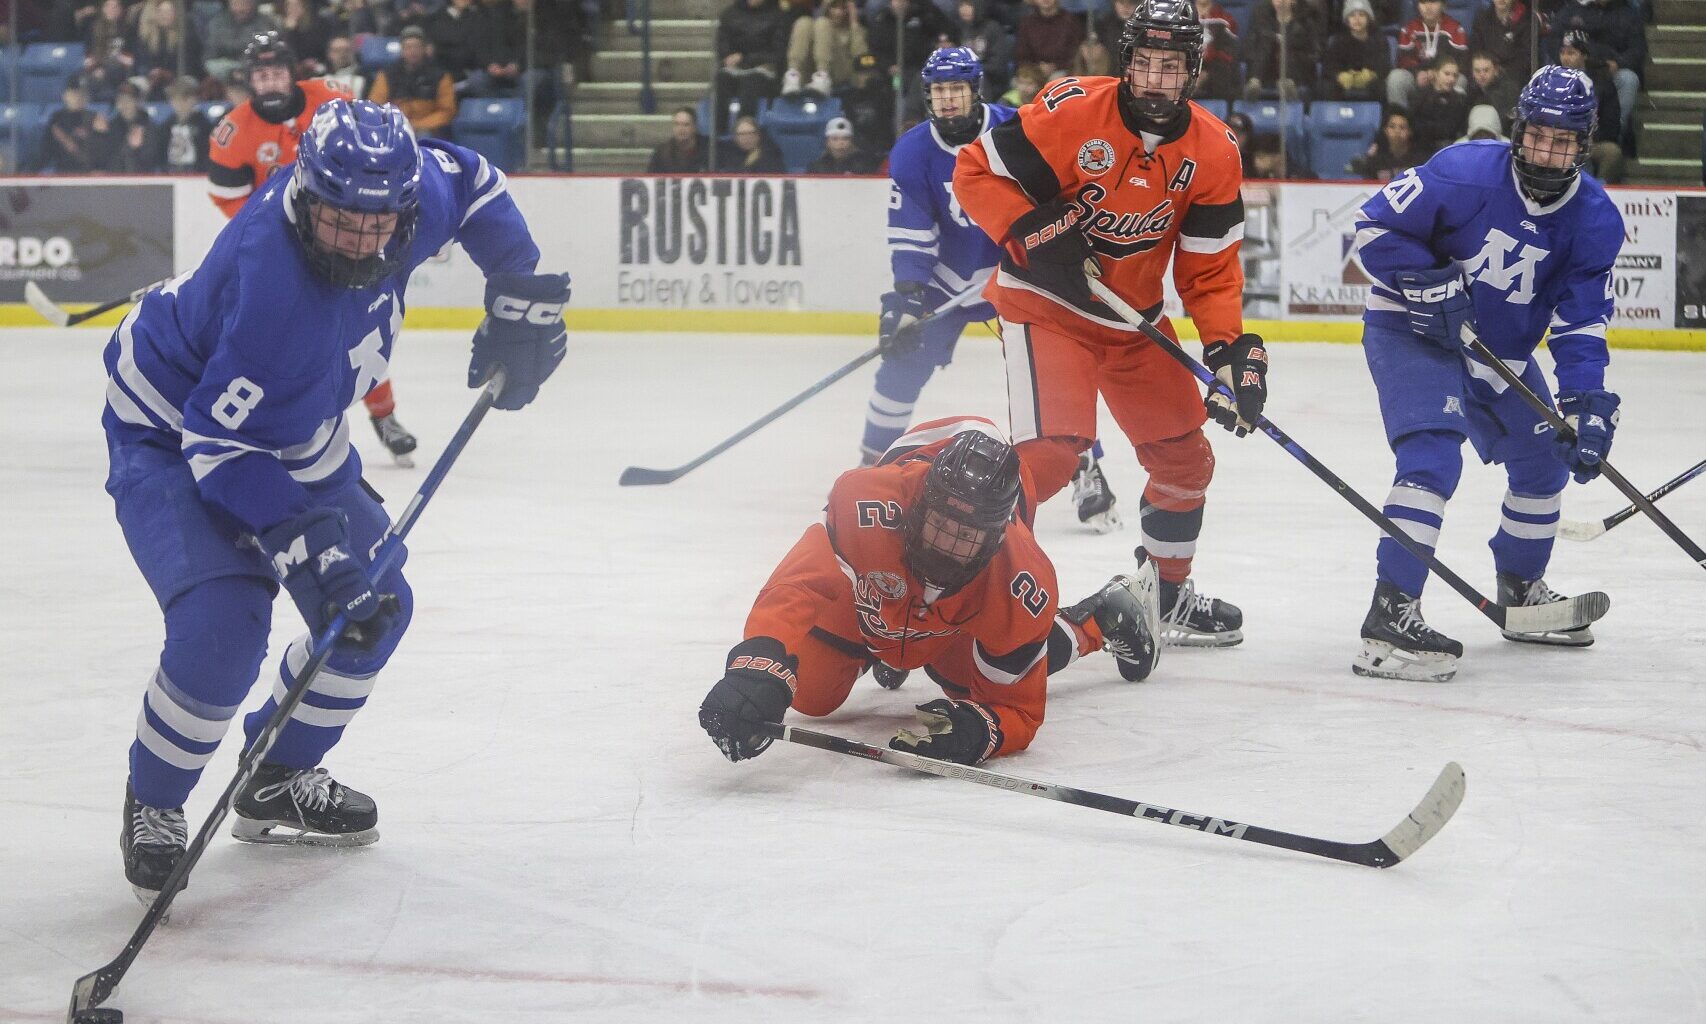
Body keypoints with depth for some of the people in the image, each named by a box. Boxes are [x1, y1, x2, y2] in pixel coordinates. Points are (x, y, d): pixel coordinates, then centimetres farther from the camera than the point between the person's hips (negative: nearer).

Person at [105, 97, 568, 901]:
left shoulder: (404, 195, -21)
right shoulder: (273, 283, -41)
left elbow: (470, 181, 5)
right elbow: (219, 449, -35)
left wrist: (521, 292, -3)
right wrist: (306, 547, -40)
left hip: (294, 436, 8)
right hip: (172, 434, -8)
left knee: (374, 607, 9)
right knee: (221, 628, -26)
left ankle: (275, 783, 30)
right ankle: (152, 807, -1)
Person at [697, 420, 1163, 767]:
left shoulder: (1023, 588, -41)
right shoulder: (870, 502, -49)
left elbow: (1016, 708, -33)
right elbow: (796, 585, -57)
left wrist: (972, 731, -57)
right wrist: (756, 670, -74)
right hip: (873, 585, 0)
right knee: (810, 695, -2)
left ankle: (1106, 616, 28)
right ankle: (883, 648, 33)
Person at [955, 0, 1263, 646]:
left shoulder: (1213, 152, -6)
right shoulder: (1072, 112, -21)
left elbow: (1209, 269, -2)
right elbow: (976, 172, -14)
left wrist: (1231, 349, -14)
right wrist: (1034, 233, -26)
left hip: (1135, 319, 6)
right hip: (1045, 301, -6)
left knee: (1185, 457, 13)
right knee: (1049, 451, -24)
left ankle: (1167, 595, 35)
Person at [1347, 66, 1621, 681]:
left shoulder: (1596, 221, -8)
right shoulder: (1466, 172, -23)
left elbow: (1581, 324, -8)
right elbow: (1376, 226, -17)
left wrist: (1585, 405, -20)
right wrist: (1428, 282, -28)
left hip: (1502, 349, 7)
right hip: (1411, 330, -7)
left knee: (1546, 461, 15)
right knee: (1433, 456, -26)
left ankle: (1521, 592, 39)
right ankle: (1389, 616, -31)